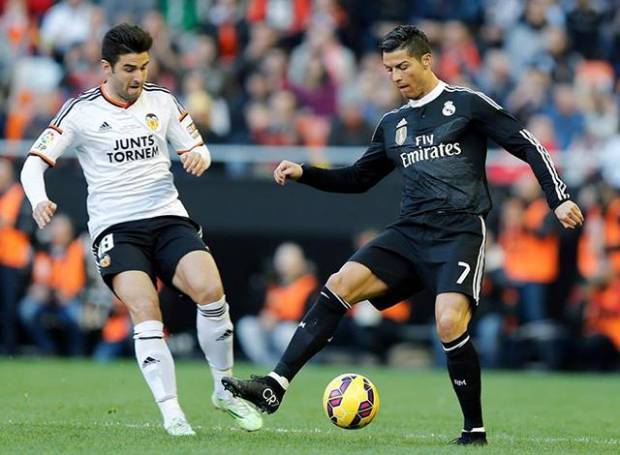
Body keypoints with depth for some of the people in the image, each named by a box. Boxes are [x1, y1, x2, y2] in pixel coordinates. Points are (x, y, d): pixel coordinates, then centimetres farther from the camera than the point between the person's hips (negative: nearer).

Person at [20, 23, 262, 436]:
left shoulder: (162, 102, 8)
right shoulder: (81, 111, -1)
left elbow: (199, 150, 17)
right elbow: (35, 162, -4)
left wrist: (199, 157, -8)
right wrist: (38, 199, -25)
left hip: (169, 217, 2)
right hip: (115, 228, -2)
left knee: (211, 290, -22)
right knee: (146, 312, -25)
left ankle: (225, 390, -2)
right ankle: (171, 413, -18)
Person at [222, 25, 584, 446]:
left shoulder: (467, 105, 1)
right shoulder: (393, 125, 18)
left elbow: (528, 147, 0)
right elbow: (358, 178, 28)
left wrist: (559, 199, -9)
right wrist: (304, 173, 13)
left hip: (460, 232, -6)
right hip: (409, 233, 6)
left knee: (449, 323, -26)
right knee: (340, 285, -14)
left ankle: (475, 430, -7)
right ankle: (275, 387, -19)